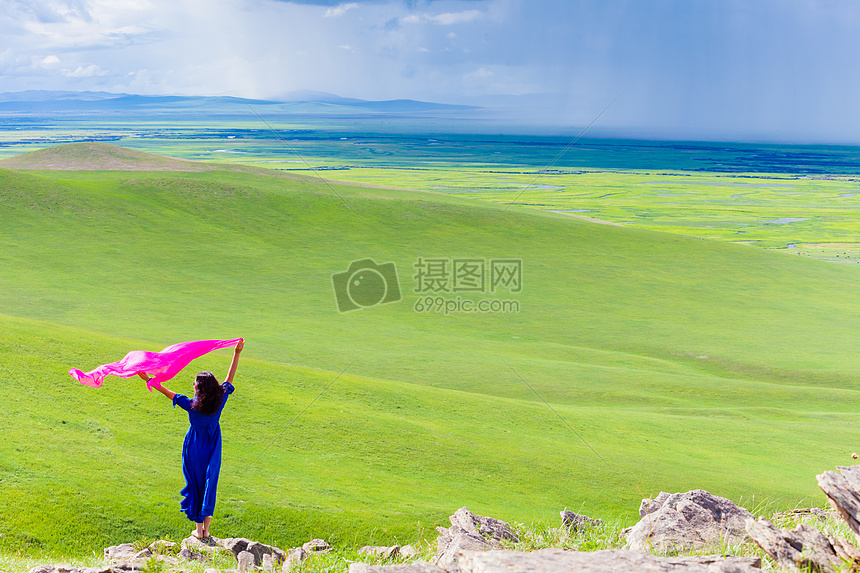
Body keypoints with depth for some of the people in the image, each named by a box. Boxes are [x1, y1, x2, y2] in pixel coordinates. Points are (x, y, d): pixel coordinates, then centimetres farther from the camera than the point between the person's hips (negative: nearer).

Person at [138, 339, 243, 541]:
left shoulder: (191, 405, -21)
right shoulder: (220, 400, -15)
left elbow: (167, 392, -14)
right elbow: (230, 378, -5)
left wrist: (148, 380, -7)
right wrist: (237, 354, -1)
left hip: (195, 449, -2)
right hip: (213, 448, 2)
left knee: (196, 485, 11)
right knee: (210, 484, 12)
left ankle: (198, 529, 18)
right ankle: (206, 528, 14)